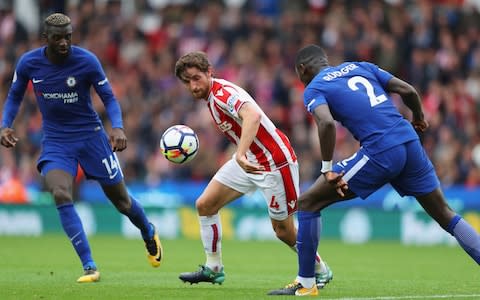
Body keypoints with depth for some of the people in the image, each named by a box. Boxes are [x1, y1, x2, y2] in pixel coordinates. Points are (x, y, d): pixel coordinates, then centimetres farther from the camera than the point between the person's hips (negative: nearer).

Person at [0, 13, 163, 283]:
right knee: (60, 194, -24)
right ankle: (90, 267, -19)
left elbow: (109, 98, -8)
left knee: (121, 200, 7)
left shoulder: (87, 61, -16)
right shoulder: (28, 63, -9)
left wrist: (118, 128, -26)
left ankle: (149, 233, 43)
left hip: (91, 136, -1)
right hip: (55, 141, 1)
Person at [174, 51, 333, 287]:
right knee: (204, 205, 3)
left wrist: (241, 155, -58)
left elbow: (253, 116, -47)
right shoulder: (210, 95, 4)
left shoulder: (223, 93, -26)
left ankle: (321, 271, 24)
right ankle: (213, 269, 15)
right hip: (247, 160, 10)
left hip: (276, 163, -9)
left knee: (283, 230, 0)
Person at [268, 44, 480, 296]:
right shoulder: (359, 67, 22)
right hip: (410, 143, 6)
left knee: (308, 203, 6)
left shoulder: (314, 89, 5)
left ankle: (305, 284, 8)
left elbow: (327, 123, -17)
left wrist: (327, 169, -11)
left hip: (379, 153, -6)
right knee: (445, 214, 19)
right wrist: (418, 118, 34)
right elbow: (408, 91, 15)